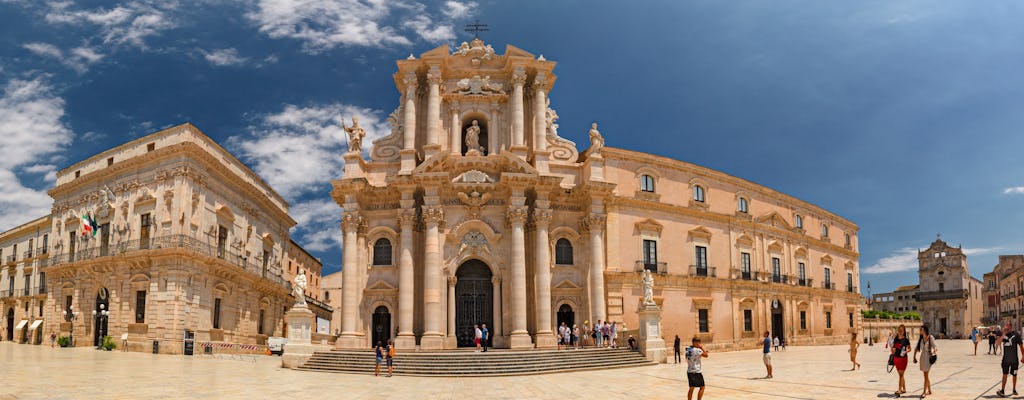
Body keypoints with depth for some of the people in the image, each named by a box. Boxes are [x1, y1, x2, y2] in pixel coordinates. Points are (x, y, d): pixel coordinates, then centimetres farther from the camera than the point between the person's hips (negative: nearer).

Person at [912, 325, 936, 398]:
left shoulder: (930, 338, -9)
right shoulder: (920, 338, 6)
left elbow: (934, 347, -10)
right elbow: (916, 348, 14)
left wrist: (935, 352, -30)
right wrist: (914, 357, 13)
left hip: (928, 357, -6)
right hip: (922, 356, 6)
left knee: (926, 375, -6)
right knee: (926, 375, 13)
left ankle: (924, 392, -5)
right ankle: (929, 390, 26)